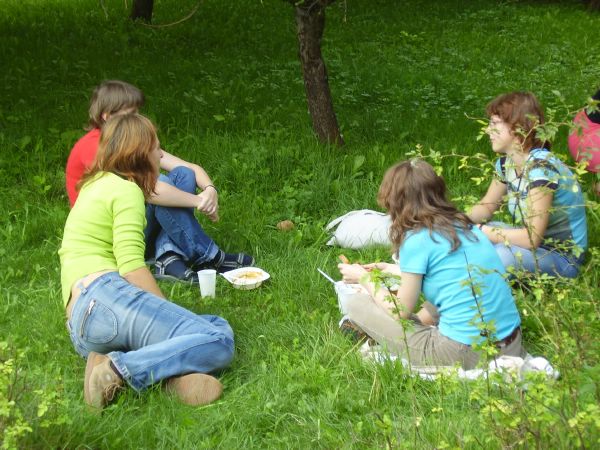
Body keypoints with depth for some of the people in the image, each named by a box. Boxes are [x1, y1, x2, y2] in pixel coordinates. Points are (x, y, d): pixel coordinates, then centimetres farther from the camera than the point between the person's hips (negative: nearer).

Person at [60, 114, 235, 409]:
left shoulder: (94, 185, 30)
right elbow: (132, 266, -12)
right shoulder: (125, 189, 1)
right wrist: (168, 312, -8)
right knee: (218, 342, -19)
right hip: (103, 296, -10)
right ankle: (120, 367, -31)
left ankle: (175, 372, -22)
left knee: (220, 326, 8)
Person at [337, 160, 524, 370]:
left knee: (354, 304, 1)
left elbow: (400, 312, -1)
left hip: (464, 356, -7)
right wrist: (392, 269, 38)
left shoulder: (417, 240, -10)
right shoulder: (465, 226, 10)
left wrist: (363, 278, 15)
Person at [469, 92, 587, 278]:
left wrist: (480, 230, -23)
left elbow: (532, 238, -31)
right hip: (533, 240, 8)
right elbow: (487, 205, 11)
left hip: (562, 256, -8)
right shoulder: (506, 161, 0)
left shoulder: (541, 166, -27)